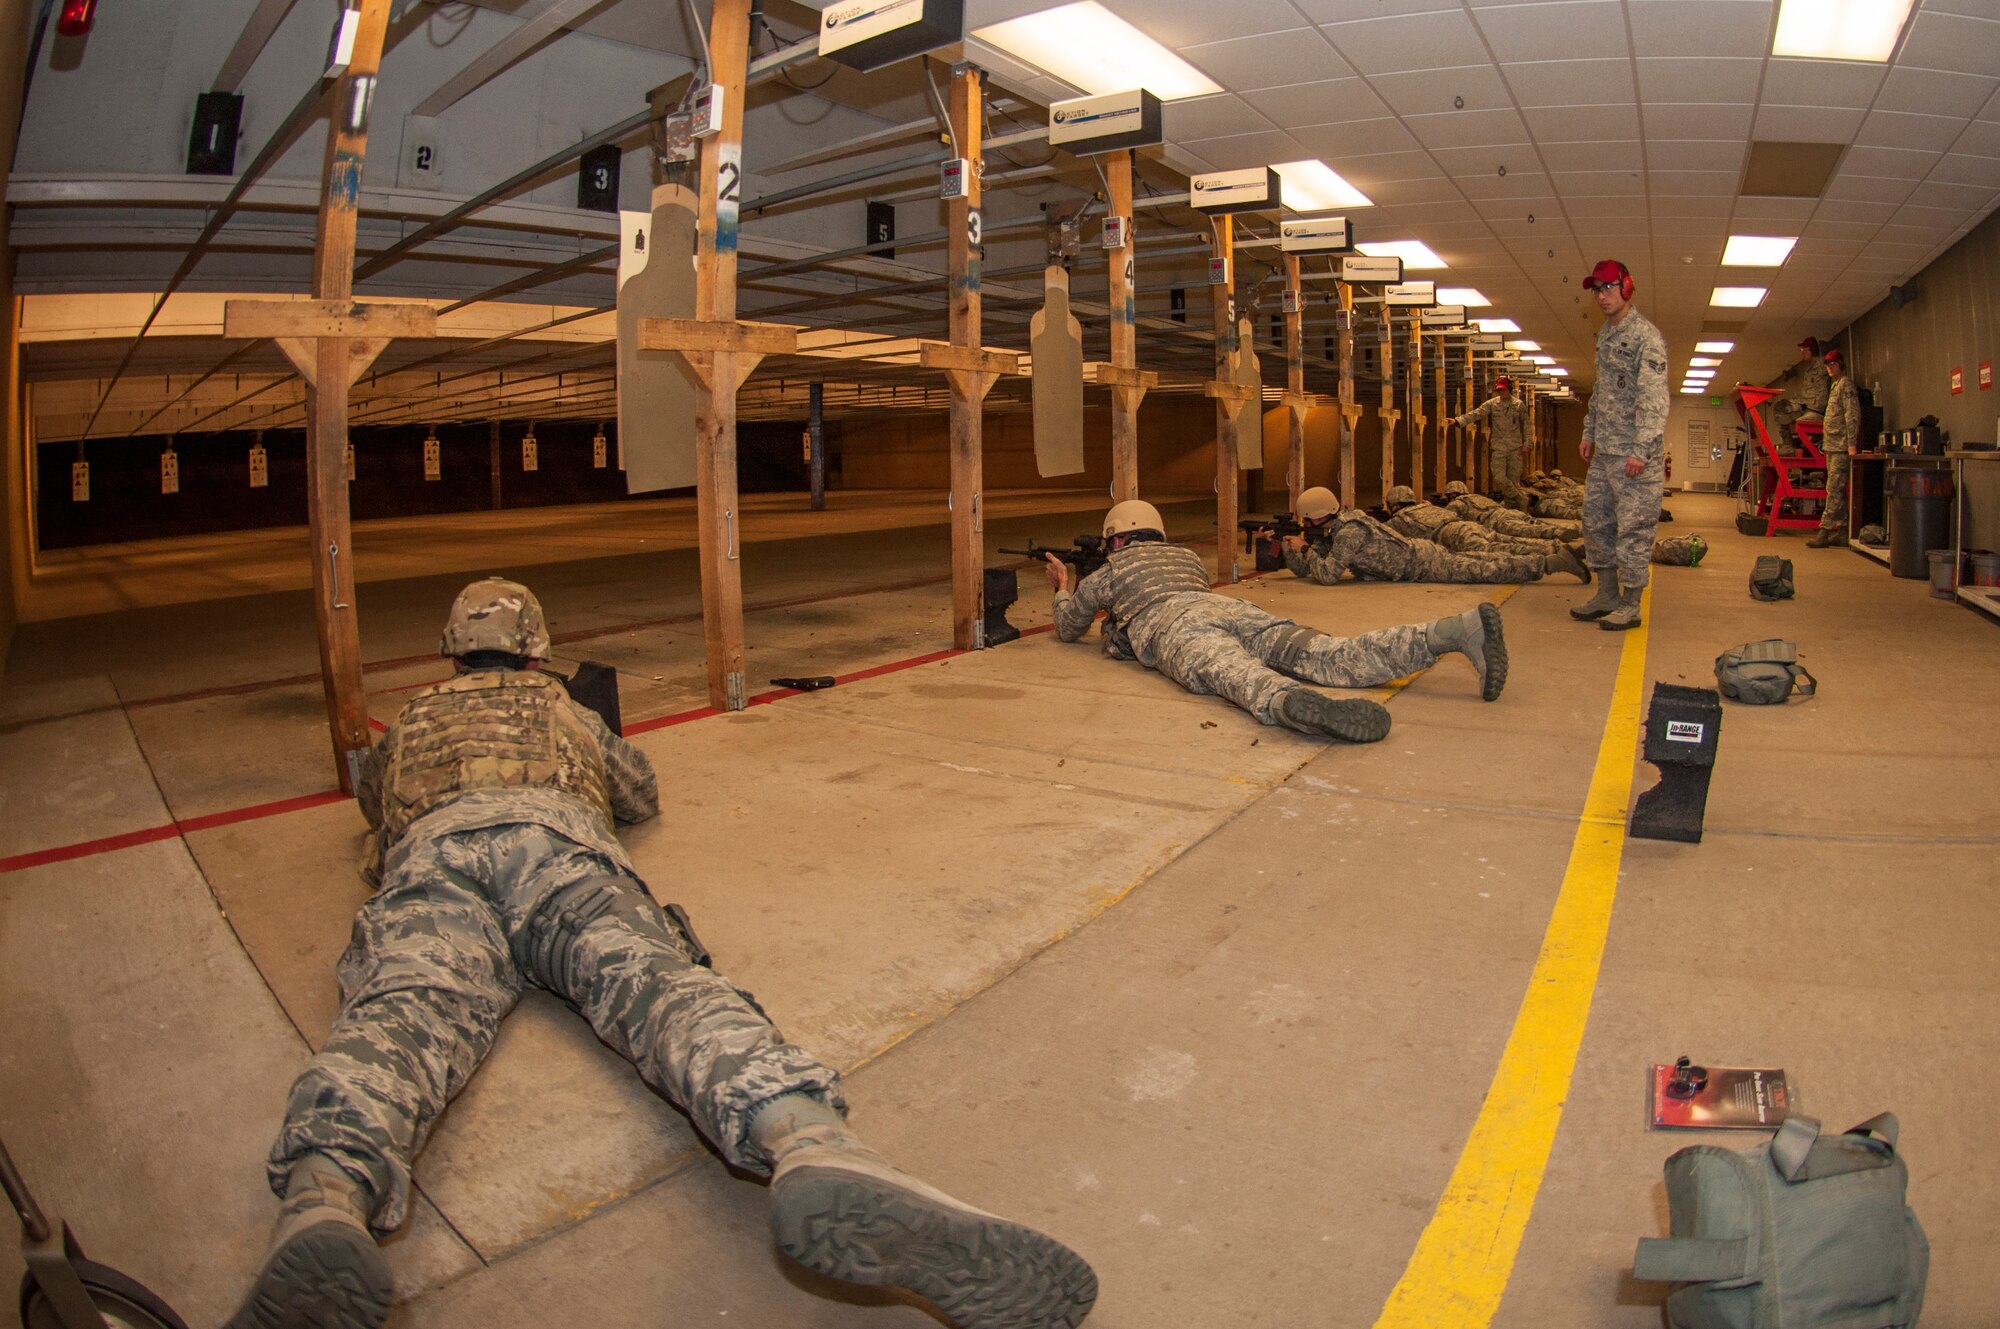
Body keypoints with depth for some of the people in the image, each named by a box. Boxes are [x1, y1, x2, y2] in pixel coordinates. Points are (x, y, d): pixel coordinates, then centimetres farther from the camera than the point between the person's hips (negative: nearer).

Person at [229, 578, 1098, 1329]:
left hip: (431, 852, 2)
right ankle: (813, 1150, -58)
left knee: (401, 1012, -27)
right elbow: (643, 794, 52)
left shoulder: (410, 722, 42)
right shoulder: (559, 710, 39)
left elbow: (372, 797, 62)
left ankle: (326, 1207, -64)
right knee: (660, 981, -27)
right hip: (557, 837, -1)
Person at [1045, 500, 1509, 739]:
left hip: (1173, 625, -4)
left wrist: (1064, 588, 64)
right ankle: (1460, 628, -36)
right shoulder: (1187, 556, 44)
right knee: (1331, 657, -15)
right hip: (1232, 607, 4)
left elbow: (1067, 627, 43)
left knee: (1232, 672, -36)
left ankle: (1290, 702, -73)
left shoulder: (1108, 573, 31)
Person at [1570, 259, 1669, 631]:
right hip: (1604, 451, 9)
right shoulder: (1604, 335, 15)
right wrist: (1590, 432, 22)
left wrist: (1641, 450, -24)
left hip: (1634, 454, -9)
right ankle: (1607, 595, 22)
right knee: (1595, 520, 12)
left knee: (1633, 527, -4)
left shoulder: (1646, 336, -11)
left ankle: (1630, 605, 2)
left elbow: (1654, 399, -18)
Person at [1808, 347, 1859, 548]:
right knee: (1837, 490, 10)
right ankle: (1841, 531, 13)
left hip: (1841, 446, -10)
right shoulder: (1835, 385, 20)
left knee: (1834, 490, -11)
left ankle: (1825, 531, -14)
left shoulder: (1846, 384, -7)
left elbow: (1853, 415, -15)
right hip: (1832, 446, 10)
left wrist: (1851, 443, -20)